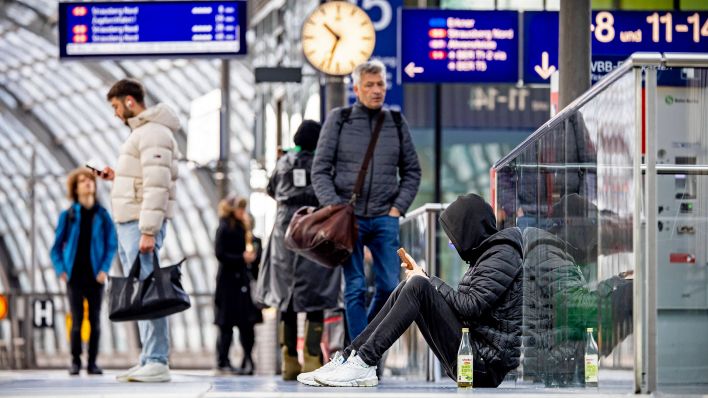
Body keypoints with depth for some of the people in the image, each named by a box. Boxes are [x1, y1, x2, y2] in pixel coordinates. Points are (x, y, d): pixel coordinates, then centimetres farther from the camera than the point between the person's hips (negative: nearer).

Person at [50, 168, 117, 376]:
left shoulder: (102, 215, 3)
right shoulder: (68, 215, 2)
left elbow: (111, 245, 3)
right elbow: (57, 247, 6)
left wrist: (104, 269, -9)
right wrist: (61, 270, -5)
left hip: (95, 276, 1)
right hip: (74, 276, -1)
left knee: (95, 319, 2)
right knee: (76, 320, -1)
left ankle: (92, 362, 7)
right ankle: (75, 361, 6)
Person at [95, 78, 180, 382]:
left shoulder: (153, 134, -13)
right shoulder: (141, 132, 20)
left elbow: (157, 186, -21)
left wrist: (148, 231, -25)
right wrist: (117, 176, 14)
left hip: (141, 224, -11)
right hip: (129, 222, 11)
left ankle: (157, 363, -14)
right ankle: (149, 361, 13)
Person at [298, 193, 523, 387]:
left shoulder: (503, 255, -7)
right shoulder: (485, 254, 23)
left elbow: (471, 306, -17)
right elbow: (462, 303, 17)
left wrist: (430, 282, -5)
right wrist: (425, 278, 9)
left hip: (484, 366, -9)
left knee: (417, 287, -19)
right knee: (407, 288, 8)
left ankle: (364, 364, -23)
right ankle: (348, 358, -2)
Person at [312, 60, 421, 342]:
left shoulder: (396, 123, 10)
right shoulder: (339, 120, 2)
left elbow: (412, 171, 15)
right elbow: (320, 170, 1)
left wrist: (398, 207, 2)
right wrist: (334, 208, -10)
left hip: (385, 218, 3)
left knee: (389, 287, -2)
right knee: (355, 289, -2)